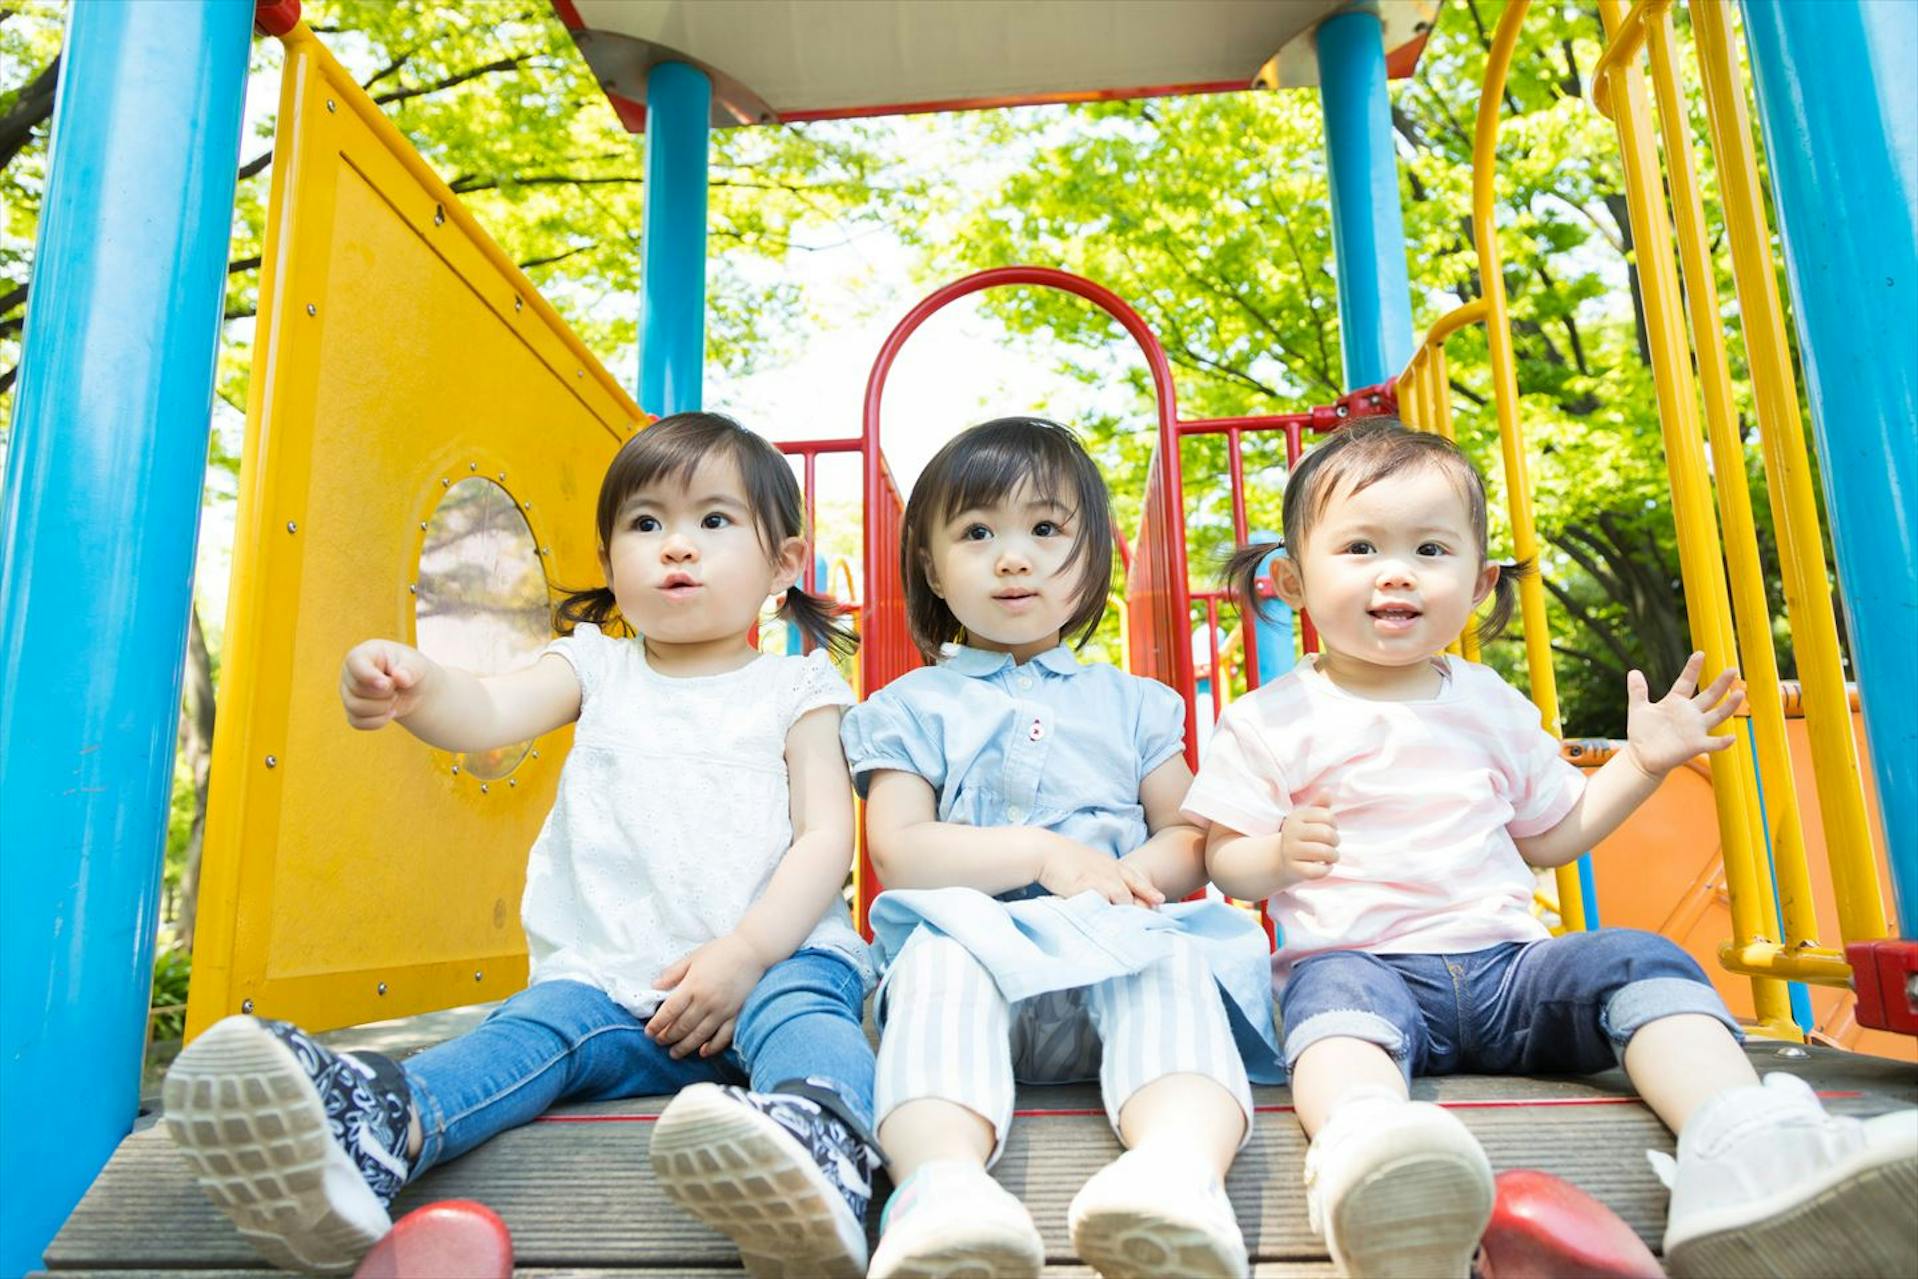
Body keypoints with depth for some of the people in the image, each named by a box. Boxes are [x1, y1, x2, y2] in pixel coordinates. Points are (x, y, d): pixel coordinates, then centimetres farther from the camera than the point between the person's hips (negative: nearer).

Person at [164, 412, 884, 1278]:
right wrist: (415, 687, -30)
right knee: (539, 1026, -27)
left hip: (771, 958, -2)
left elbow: (827, 837, 0)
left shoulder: (794, 689, 9)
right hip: (608, 980, 2)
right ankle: (370, 1132, -52)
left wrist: (745, 953, -15)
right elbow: (490, 713, -6)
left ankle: (815, 1147, -62)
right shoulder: (596, 667, 15)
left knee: (802, 1004, -33)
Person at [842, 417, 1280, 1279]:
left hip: (1119, 951, 1)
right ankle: (942, 1184, -58)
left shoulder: (1129, 703, 24)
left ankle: (1179, 1166, -60)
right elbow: (898, 851, 1)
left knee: (1172, 968, -33)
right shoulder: (912, 708, 16)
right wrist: (1048, 856, -11)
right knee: (939, 966, -36)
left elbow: (1192, 837, 18)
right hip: (975, 941, -1)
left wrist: (1136, 874, -7)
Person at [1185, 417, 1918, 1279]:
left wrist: (1642, 763, 18)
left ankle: (1747, 1151, -36)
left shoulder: (1492, 707, 17)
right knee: (1337, 995, -36)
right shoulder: (1269, 721, 4)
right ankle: (1364, 1148, -64)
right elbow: (1223, 861, 3)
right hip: (1358, 959, -4)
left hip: (1505, 965, 5)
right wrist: (1278, 856, -19)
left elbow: (1551, 835, 27)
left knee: (1639, 961, -19)